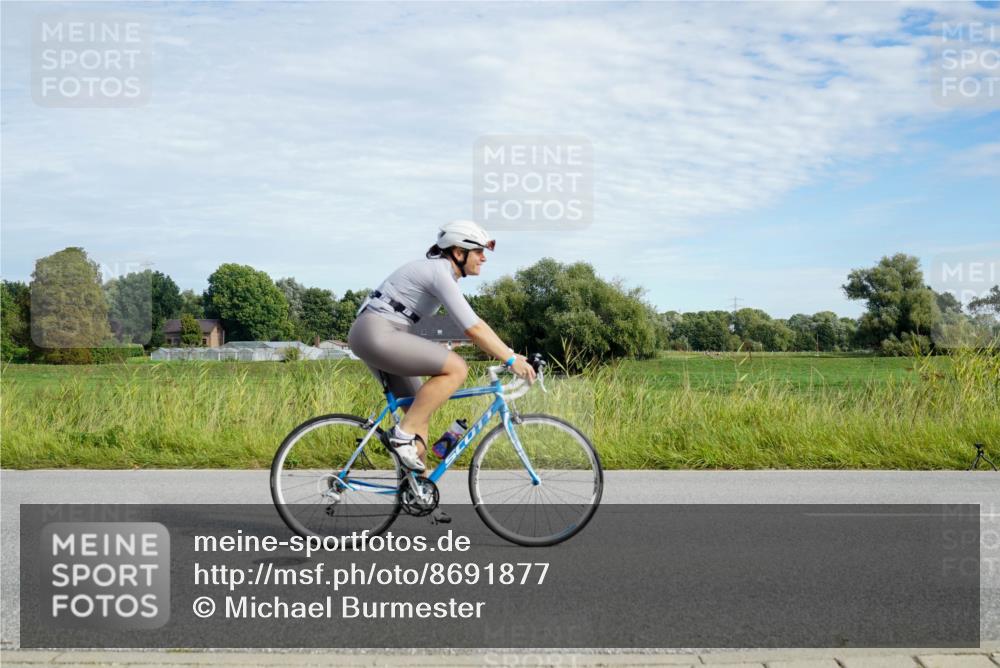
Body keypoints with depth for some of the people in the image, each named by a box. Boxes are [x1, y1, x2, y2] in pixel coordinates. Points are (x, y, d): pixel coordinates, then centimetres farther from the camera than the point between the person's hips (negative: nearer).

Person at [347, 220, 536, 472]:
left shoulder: (443, 273, 15)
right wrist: (511, 359, -15)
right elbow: (473, 330, -21)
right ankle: (403, 434, -13)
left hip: (378, 336, 10)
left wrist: (510, 353, 12)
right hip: (376, 334, -10)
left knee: (421, 413, 11)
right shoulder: (440, 273, -15)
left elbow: (474, 323, 18)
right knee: (456, 368, -18)